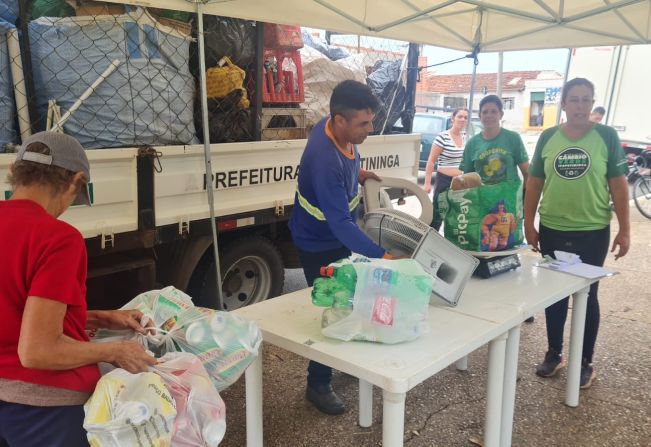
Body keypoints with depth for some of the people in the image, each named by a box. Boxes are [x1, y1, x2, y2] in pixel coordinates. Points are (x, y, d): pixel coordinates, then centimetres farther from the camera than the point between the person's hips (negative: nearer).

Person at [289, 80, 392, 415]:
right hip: (320, 244, -9)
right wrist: (382, 257, -45)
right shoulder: (325, 160, -38)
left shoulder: (340, 131, -11)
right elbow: (340, 223, -41)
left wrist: (357, 174, -2)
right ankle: (318, 386, 18)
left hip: (339, 237, 9)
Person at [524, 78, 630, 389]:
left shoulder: (606, 136, -4)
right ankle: (553, 353, 29)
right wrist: (529, 224, 2)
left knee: (587, 296, 8)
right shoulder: (548, 138, 2)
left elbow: (618, 184, -3)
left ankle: (585, 362, 23)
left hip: (593, 232, -2)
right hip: (552, 231, 2)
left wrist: (624, 230, -5)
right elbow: (534, 183, 5)